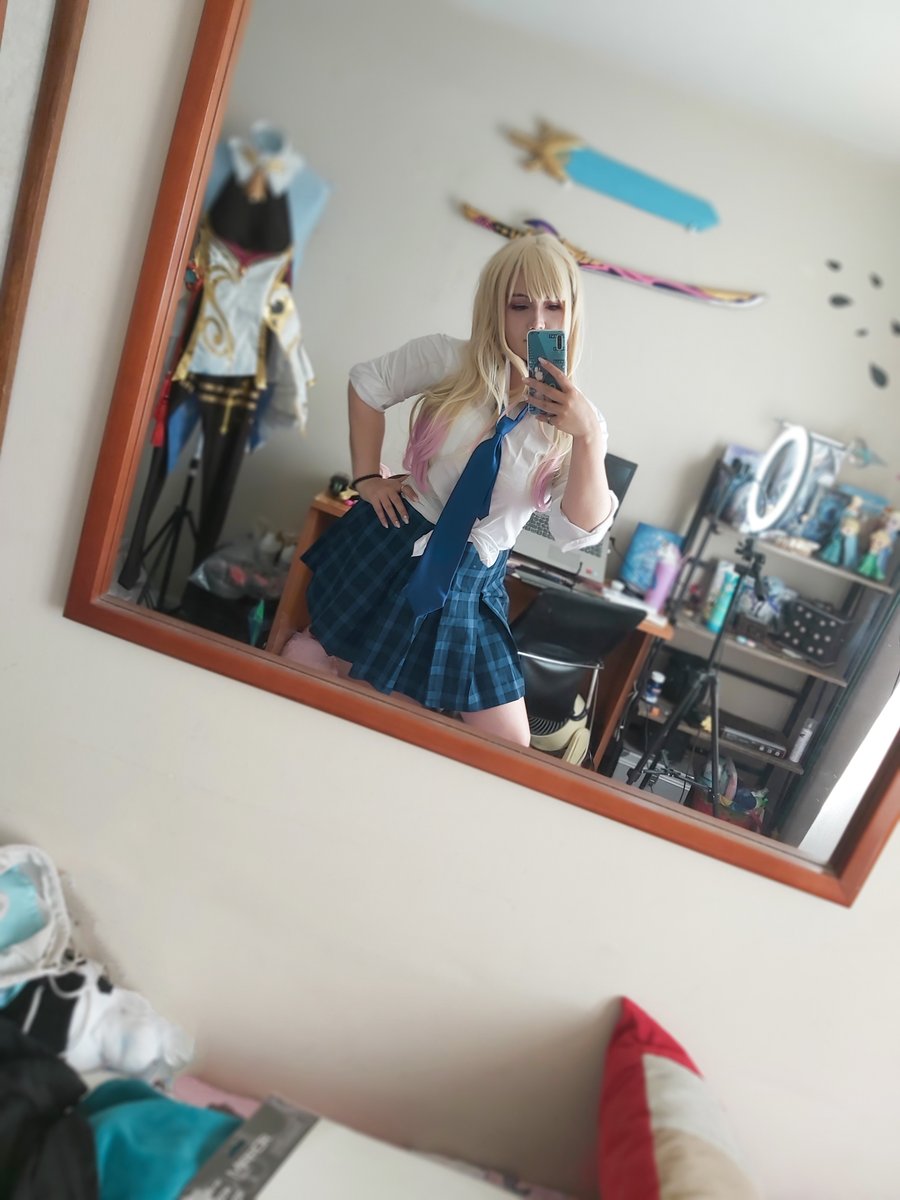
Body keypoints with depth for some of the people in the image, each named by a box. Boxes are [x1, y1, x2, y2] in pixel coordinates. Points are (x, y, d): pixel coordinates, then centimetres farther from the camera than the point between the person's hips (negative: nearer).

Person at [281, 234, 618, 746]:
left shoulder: (574, 419, -6)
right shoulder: (448, 360, -7)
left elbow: (581, 532, -17)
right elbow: (367, 384, 9)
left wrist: (589, 436, -31)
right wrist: (368, 478, 2)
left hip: (472, 583, 2)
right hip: (390, 549, -1)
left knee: (508, 747, 5)